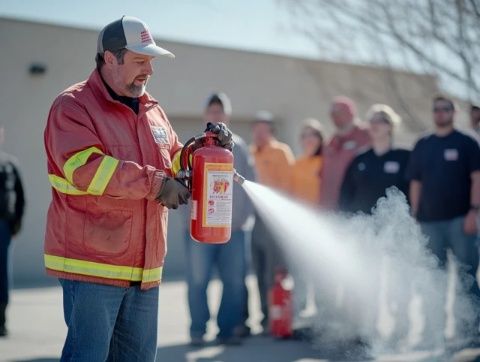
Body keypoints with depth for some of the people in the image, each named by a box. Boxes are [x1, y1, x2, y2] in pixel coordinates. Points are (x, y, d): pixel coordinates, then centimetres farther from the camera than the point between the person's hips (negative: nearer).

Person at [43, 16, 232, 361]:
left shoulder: (152, 111, 16)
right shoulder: (73, 107, -8)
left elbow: (172, 163, 25)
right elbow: (85, 167, -23)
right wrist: (153, 183, -23)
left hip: (145, 268, 8)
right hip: (91, 265, -7)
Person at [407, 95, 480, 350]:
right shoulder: (422, 146, 12)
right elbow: (416, 183, 13)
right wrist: (414, 216, 6)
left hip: (459, 219, -3)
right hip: (430, 221, 3)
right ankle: (435, 334, 12)